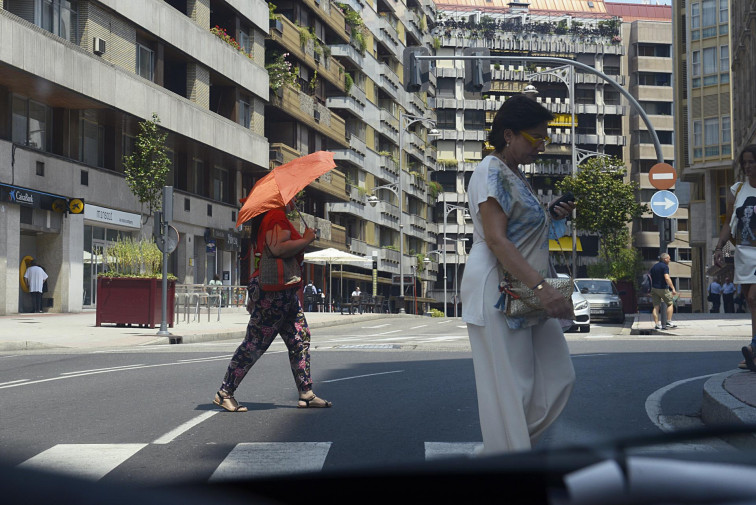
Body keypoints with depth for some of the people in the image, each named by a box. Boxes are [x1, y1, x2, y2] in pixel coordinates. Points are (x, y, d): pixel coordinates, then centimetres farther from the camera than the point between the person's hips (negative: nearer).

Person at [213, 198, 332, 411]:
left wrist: (254, 295, 25)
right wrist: (307, 239, -14)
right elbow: (279, 248, -28)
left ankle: (306, 395, 11)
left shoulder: (278, 217, 21)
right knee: (255, 344, -6)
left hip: (285, 294, 11)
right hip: (273, 291, -11)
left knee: (301, 339, 9)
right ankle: (224, 393, 1)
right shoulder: (276, 216, -12)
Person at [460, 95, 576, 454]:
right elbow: (496, 239, -22)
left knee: (557, 377, 8)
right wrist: (540, 286, -30)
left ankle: (511, 446, 19)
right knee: (510, 386, -5)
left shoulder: (515, 175, 18)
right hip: (499, 291, -10)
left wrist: (553, 218, 13)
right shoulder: (492, 172, -12)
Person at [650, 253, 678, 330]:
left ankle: (657, 324, 0)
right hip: (663, 289, -6)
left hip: (654, 288, 6)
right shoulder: (665, 266, -11)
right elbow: (667, 278, -23)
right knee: (670, 304, 9)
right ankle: (669, 322, 3)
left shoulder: (654, 267, 13)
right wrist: (673, 288, -24)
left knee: (656, 306, 4)